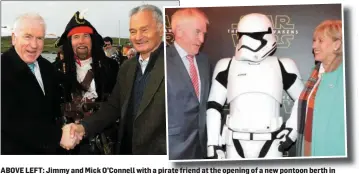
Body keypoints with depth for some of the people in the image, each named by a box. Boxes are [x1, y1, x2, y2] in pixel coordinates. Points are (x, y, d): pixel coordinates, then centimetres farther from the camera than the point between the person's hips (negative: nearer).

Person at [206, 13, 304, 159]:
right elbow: (214, 106, 4)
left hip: (270, 144, 0)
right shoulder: (227, 66, 2)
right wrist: (213, 144, -1)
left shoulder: (281, 66, 2)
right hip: (236, 143, 1)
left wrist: (293, 127, 2)